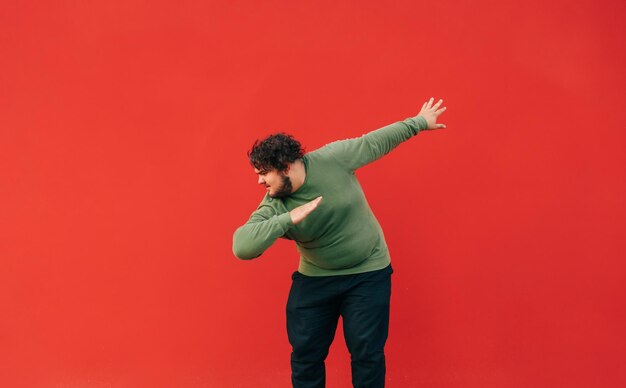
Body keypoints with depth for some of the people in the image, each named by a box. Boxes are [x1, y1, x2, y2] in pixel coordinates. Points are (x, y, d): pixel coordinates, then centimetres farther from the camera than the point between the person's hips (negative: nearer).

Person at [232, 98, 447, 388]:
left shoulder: (332, 159, -20)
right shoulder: (274, 206, -19)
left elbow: (376, 141, -5)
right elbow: (241, 247, -32)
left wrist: (419, 122, 6)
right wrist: (289, 219, -41)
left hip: (369, 273, -1)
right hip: (315, 279, 2)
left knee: (367, 354, 2)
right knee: (305, 354, 8)